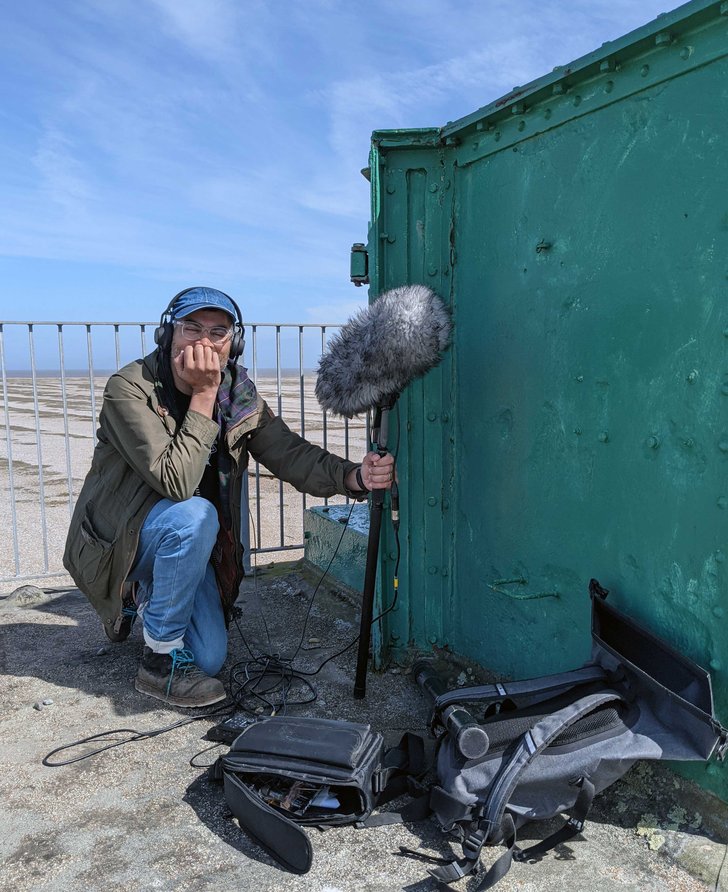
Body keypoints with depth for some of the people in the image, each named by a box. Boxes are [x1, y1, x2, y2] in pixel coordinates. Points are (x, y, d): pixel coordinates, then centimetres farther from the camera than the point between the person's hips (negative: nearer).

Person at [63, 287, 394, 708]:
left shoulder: (240, 396, -6)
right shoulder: (129, 389, -24)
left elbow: (291, 453, -11)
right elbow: (176, 482, -33)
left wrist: (354, 476, -29)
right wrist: (203, 396, -33)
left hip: (183, 543, 5)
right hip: (117, 540, -5)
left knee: (211, 658, 1)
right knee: (195, 515, -35)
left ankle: (146, 600, 32)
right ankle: (161, 660, -16)